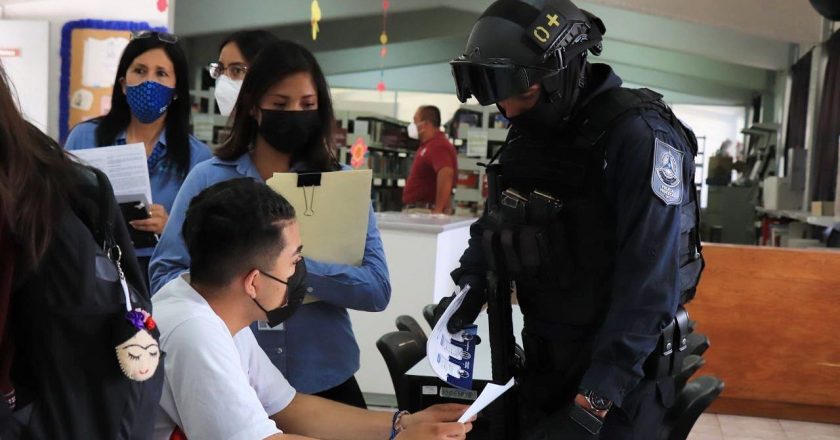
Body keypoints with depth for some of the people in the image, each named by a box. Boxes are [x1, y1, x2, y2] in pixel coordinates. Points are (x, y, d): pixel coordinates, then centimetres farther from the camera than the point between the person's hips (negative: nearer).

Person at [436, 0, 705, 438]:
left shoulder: (639, 136, -20)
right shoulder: (528, 136, 3)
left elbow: (648, 289, -25)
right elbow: (493, 225, 13)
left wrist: (590, 404, -26)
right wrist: (467, 290, -5)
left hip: (620, 372, -6)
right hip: (542, 365, 7)